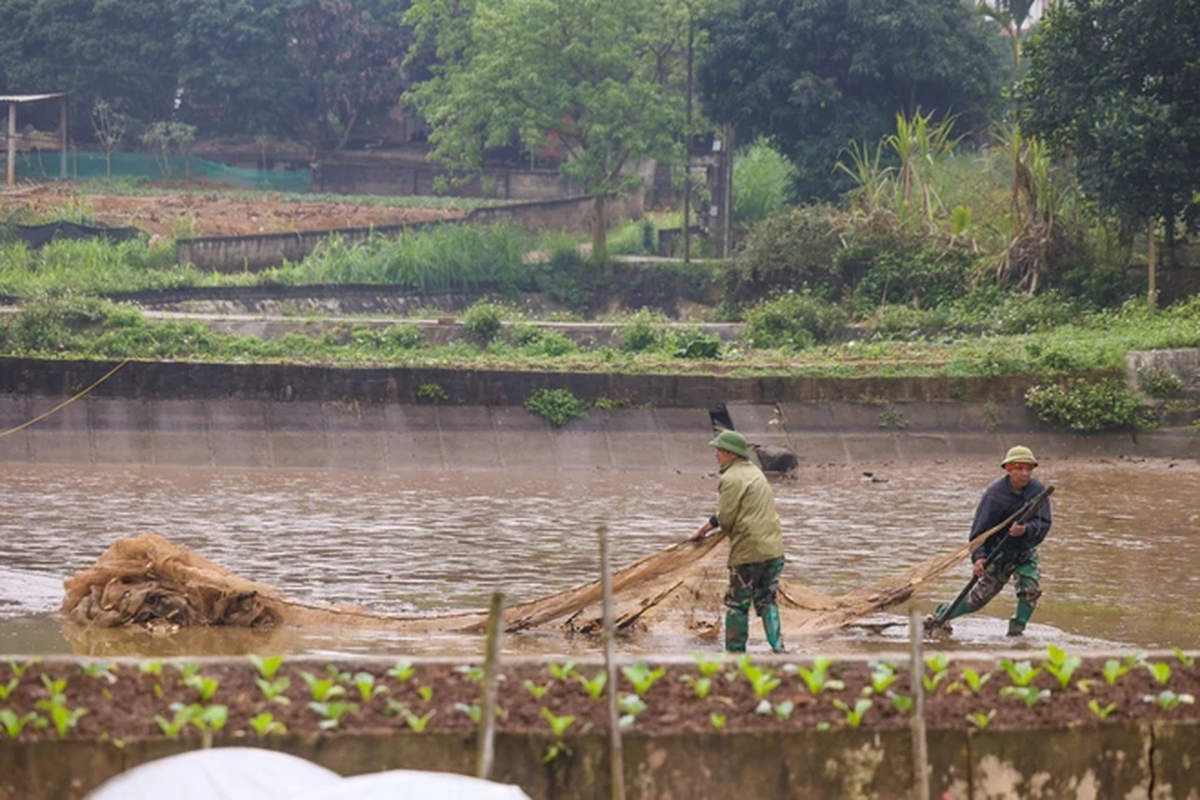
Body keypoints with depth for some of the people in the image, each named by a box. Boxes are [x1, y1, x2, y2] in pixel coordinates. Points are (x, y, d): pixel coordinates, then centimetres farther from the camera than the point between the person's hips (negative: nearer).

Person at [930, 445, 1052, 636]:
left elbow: (1043, 524, -18)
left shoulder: (1038, 491, -12)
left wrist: (1026, 530, -39)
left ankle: (1017, 628, -1)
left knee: (1031, 589, -20)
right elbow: (980, 529, -19)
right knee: (979, 597, 2)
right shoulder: (994, 494, -21)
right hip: (999, 552, -3)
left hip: (1025, 551, 3)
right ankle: (941, 615, 24)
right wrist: (978, 557, -32)